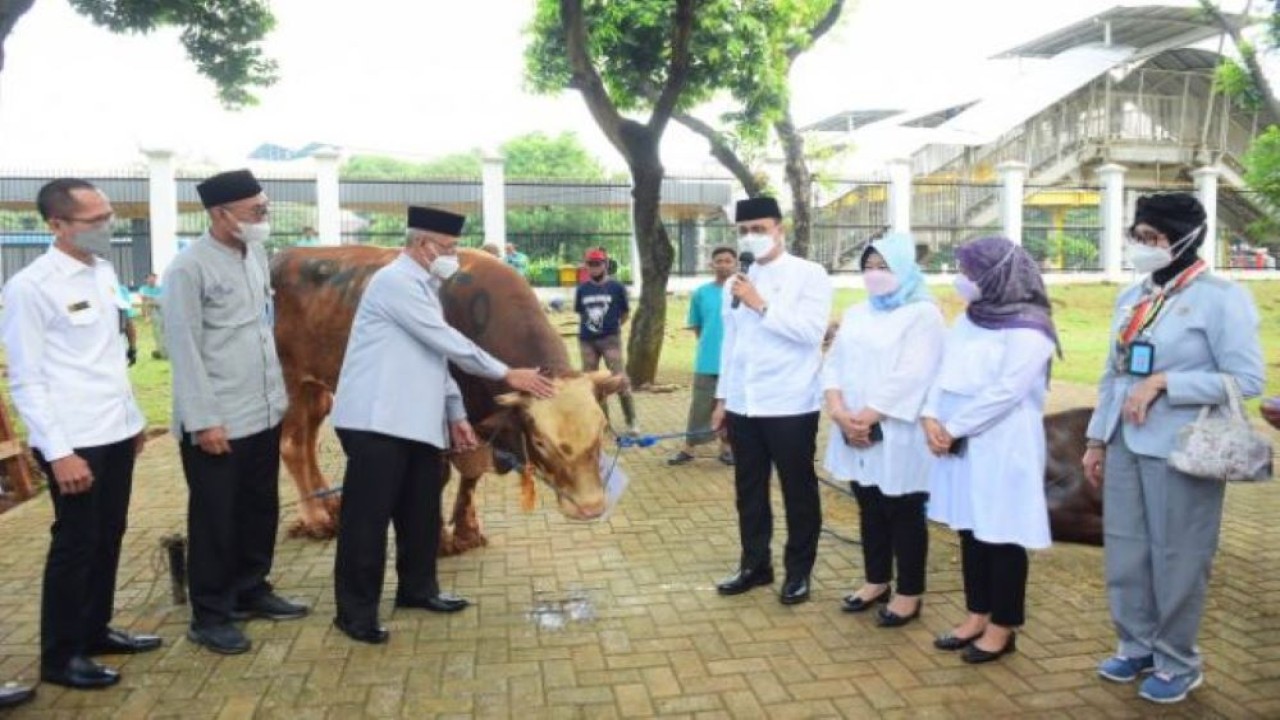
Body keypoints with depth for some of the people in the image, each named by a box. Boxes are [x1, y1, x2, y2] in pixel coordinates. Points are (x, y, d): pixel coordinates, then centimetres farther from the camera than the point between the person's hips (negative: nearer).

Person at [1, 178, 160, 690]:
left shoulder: (104, 272, 7)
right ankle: (60, 656, 20)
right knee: (75, 544, 4)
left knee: (108, 537, 16)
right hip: (74, 441, -7)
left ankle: (96, 630, 32)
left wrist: (133, 416, 16)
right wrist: (58, 451, -17)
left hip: (116, 433, 7)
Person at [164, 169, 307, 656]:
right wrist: (203, 420, -17)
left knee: (260, 509, 17)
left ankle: (251, 591, 34)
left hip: (263, 413, 7)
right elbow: (184, 349, -16)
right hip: (216, 422, -7)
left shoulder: (256, 255, 7)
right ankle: (209, 616, 20)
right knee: (215, 520, 6)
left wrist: (278, 392, 12)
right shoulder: (189, 268, -15)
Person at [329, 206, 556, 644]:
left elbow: (438, 356, 20)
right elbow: (448, 342, -16)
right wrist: (506, 375, -12)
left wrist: (456, 415, 16)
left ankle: (417, 589, 32)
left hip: (417, 423, 10)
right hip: (377, 422, -10)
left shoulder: (422, 288, 18)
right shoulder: (397, 282, -12)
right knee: (368, 517, -2)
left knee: (421, 511, 16)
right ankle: (356, 612, 8)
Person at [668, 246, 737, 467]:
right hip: (708, 362, 1)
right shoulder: (701, 293, 2)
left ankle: (726, 447, 24)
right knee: (700, 406, 6)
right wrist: (710, 345, 7)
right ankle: (688, 448, 15)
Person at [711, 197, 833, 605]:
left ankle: (799, 570, 21)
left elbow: (811, 331, -18)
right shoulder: (738, 282, 12)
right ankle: (754, 564, 28)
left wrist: (761, 305, -18)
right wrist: (722, 397, 15)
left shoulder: (809, 275, -6)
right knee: (748, 490, 14)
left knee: (798, 490, 7)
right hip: (743, 404, 6)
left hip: (790, 405, -5)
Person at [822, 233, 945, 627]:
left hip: (899, 434, -6)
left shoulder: (923, 314, -8)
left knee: (904, 513, 4)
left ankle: (909, 593, 16)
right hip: (855, 432, 6)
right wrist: (839, 411, -10)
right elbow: (834, 363, 6)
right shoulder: (856, 314, 14)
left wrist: (867, 417, -18)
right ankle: (877, 581, 30)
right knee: (870, 509, 15)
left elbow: (910, 376, -17)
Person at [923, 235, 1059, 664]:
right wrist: (931, 416, -8)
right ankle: (977, 616, 26)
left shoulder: (1028, 329, -13)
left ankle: (1003, 627, 15)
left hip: (1003, 447, -7)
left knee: (1001, 536, 2)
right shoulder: (969, 318, 11)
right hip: (960, 444, 7)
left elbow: (1006, 391, -20)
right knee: (970, 531, 13)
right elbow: (946, 371, 8)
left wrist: (952, 428, -16)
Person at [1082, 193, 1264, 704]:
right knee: (1124, 551, 13)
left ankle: (1177, 662, 24)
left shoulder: (1221, 298, -10)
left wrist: (1163, 382, -20)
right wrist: (1097, 439, 14)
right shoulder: (1131, 298, 10)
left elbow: (1247, 380, -15)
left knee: (1176, 558, 6)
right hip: (1125, 446, 7)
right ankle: (1137, 646, 31)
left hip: (1180, 451, -6)